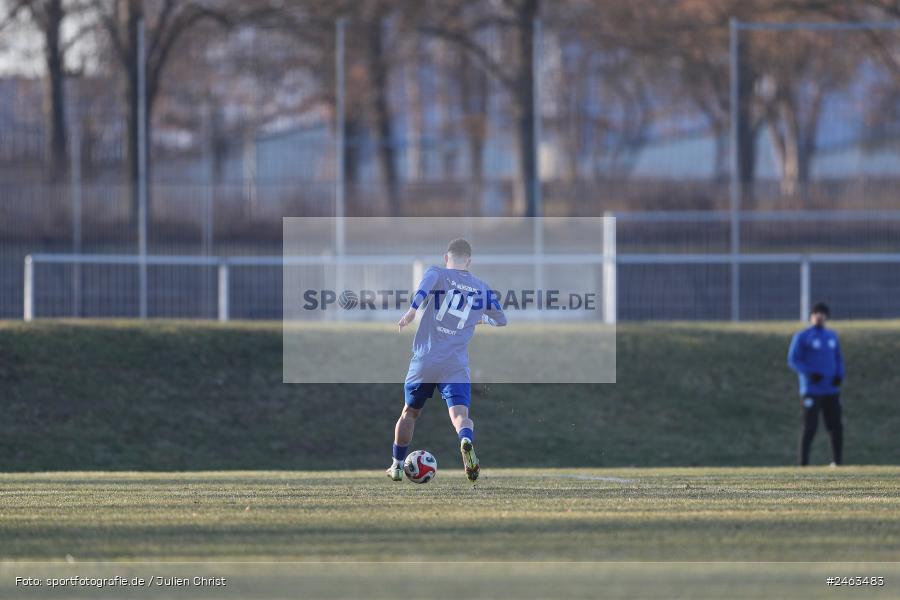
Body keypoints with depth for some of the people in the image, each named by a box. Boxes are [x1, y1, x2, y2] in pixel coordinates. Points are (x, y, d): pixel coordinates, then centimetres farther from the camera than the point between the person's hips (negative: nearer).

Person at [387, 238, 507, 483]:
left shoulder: (437, 273, 4)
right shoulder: (482, 288, 12)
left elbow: (427, 283, -21)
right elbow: (501, 320, 24)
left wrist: (412, 310, -33)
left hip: (424, 362, 0)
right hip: (456, 366, 0)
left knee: (409, 412, 20)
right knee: (460, 414, -11)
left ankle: (397, 465, 30)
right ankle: (467, 440, -46)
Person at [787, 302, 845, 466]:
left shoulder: (832, 336, 15)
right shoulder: (802, 337, -2)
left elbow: (838, 359, 21)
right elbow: (793, 360, -7)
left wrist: (839, 375, 1)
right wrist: (810, 373, -20)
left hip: (831, 390, 5)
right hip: (811, 390, -5)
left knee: (836, 426, 4)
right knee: (810, 428, -10)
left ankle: (837, 462, 12)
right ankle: (803, 464, -7)